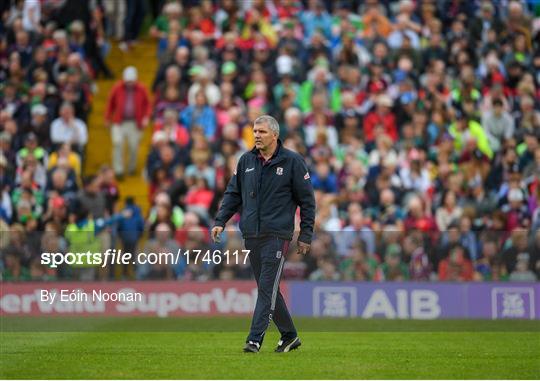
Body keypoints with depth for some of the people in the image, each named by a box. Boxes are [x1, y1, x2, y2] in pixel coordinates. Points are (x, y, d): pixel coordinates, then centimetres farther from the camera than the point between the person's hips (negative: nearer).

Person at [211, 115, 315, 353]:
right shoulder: (246, 161, 10)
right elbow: (233, 193, 16)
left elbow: (307, 199, 0)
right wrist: (220, 222, 4)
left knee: (267, 287, -11)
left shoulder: (292, 161, -3)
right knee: (267, 288, 10)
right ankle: (289, 336, 21)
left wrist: (305, 235, -2)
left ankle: (255, 338, -13)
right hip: (251, 235, 5)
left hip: (277, 235, -5)